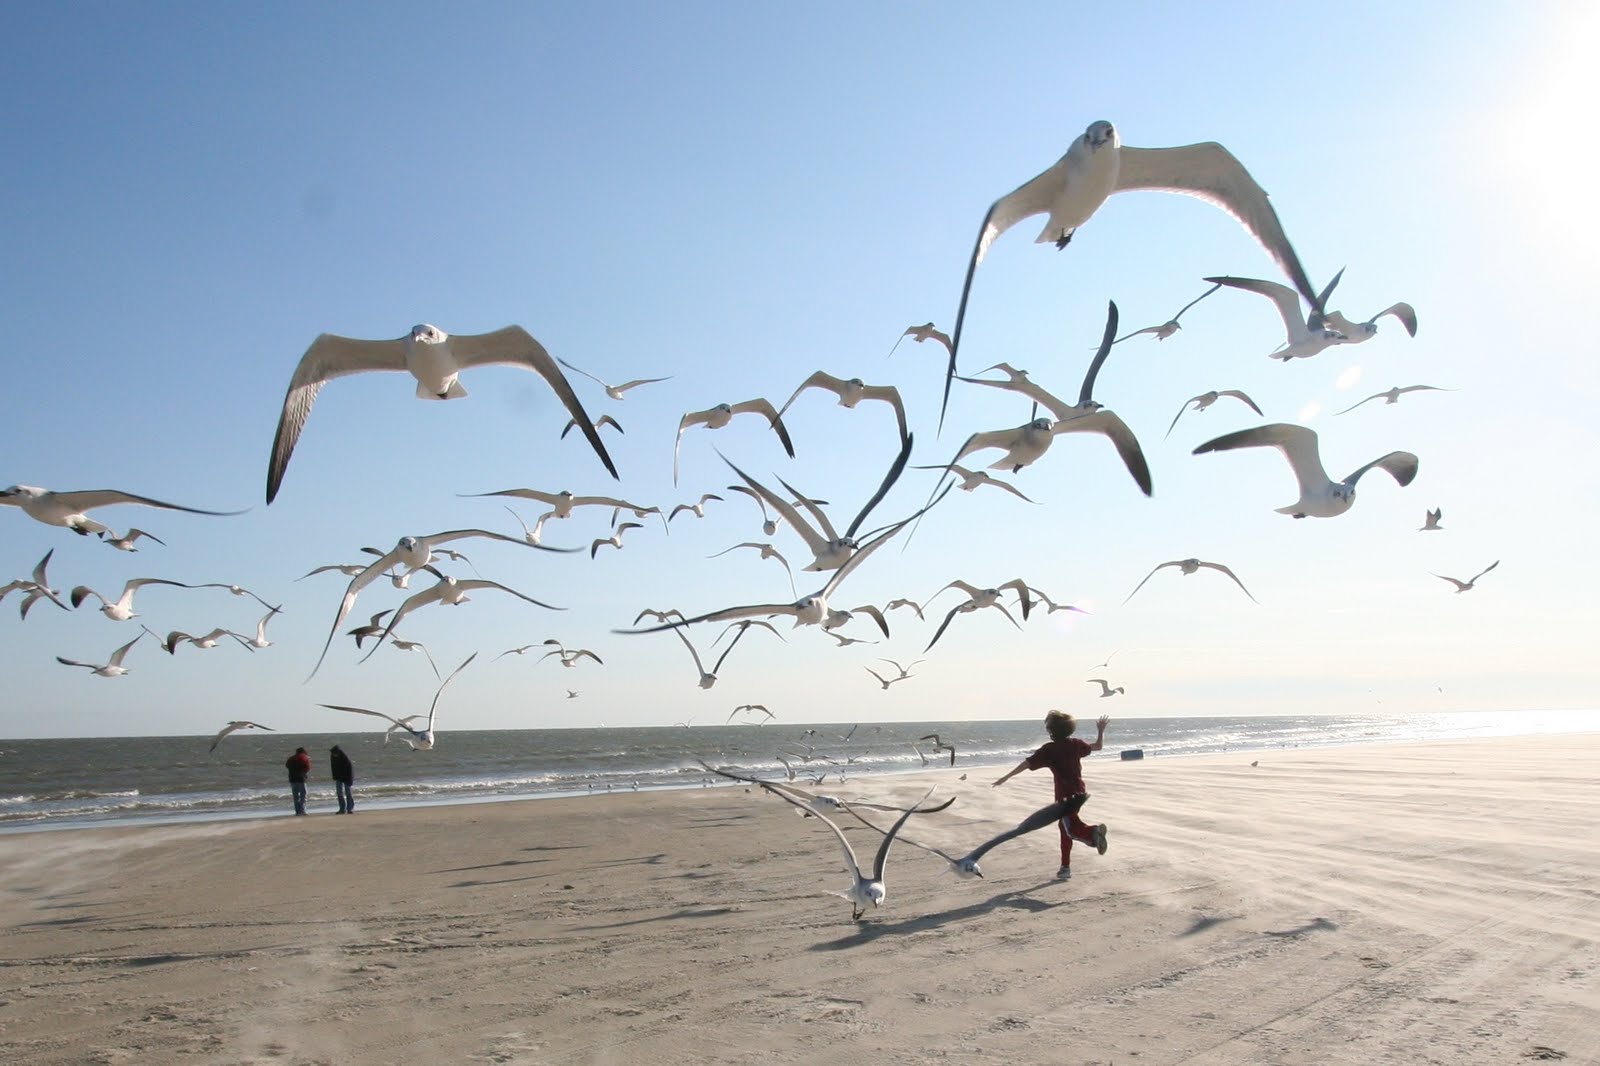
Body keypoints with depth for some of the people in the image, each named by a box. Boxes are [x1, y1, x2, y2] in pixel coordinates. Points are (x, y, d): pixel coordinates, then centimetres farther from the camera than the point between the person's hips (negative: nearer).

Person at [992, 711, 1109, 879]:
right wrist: (1101, 731, 34)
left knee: (1072, 829, -8)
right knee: (1065, 827, 18)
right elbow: (1098, 746, 17)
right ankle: (1065, 867, 22)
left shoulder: (1049, 749, -13)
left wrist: (1005, 778, -14)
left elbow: (1026, 764, -17)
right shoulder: (1076, 744, 3)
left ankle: (1094, 831, -38)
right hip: (1080, 792, 7)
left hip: (1065, 795, -7)